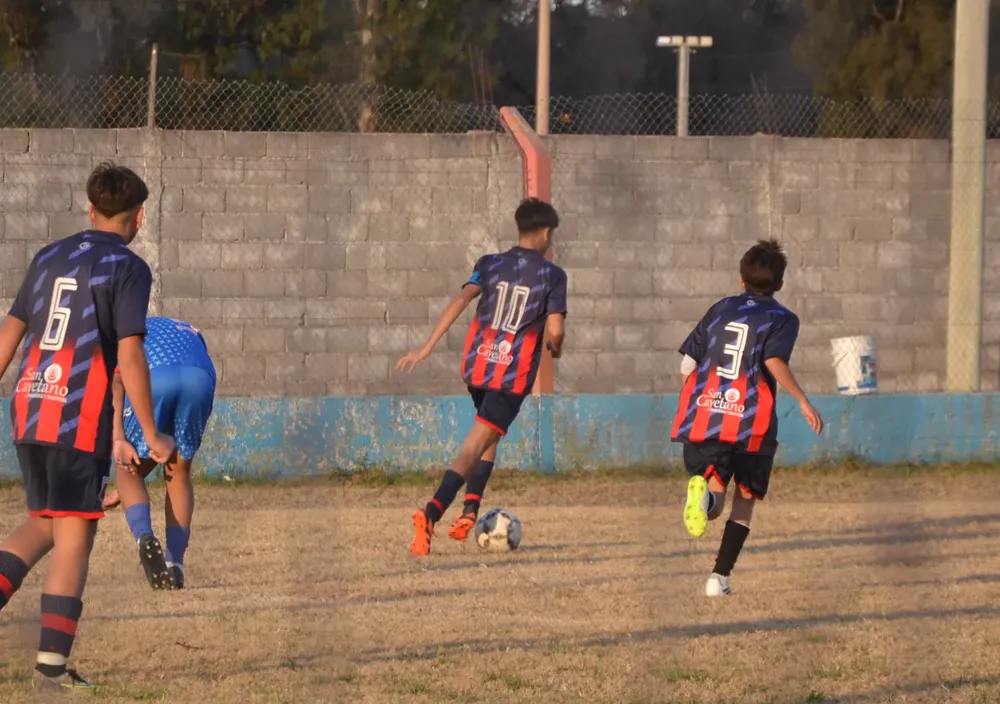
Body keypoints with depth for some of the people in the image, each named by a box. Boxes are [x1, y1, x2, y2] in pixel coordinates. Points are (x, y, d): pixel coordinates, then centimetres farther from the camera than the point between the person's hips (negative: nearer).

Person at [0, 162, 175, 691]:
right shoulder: (126, 267, -5)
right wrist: (150, 434, -8)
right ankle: (51, 664, -3)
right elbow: (129, 355, -12)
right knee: (73, 537, -1)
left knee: (43, 525, 20)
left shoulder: (49, 259, 14)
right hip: (81, 417, -6)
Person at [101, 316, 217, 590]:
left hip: (152, 377, -3)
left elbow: (115, 382, 10)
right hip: (201, 378, 3)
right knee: (179, 472, 23)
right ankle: (175, 565, 16)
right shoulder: (190, 333, 43)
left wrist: (118, 439, -2)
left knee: (129, 470, 14)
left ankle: (144, 536, -14)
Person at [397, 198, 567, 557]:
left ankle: (470, 510, 16)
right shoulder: (552, 275, -2)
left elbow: (460, 300, -6)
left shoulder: (490, 264, 7)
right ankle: (432, 512, -28)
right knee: (476, 445, -8)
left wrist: (428, 346, -10)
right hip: (514, 374, -4)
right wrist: (555, 349, 14)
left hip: (477, 365, 5)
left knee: (489, 435, 28)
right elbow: (554, 329, -10)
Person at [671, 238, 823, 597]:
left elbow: (688, 364, 13)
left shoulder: (720, 310, 16)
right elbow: (774, 361, -15)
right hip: (751, 422, -2)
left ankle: (704, 490, -40)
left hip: (703, 416, 2)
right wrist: (803, 402, -13)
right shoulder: (782, 319, 4)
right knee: (745, 501, 17)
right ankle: (720, 577, 8)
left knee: (713, 509, -2)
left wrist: (689, 408, 27)